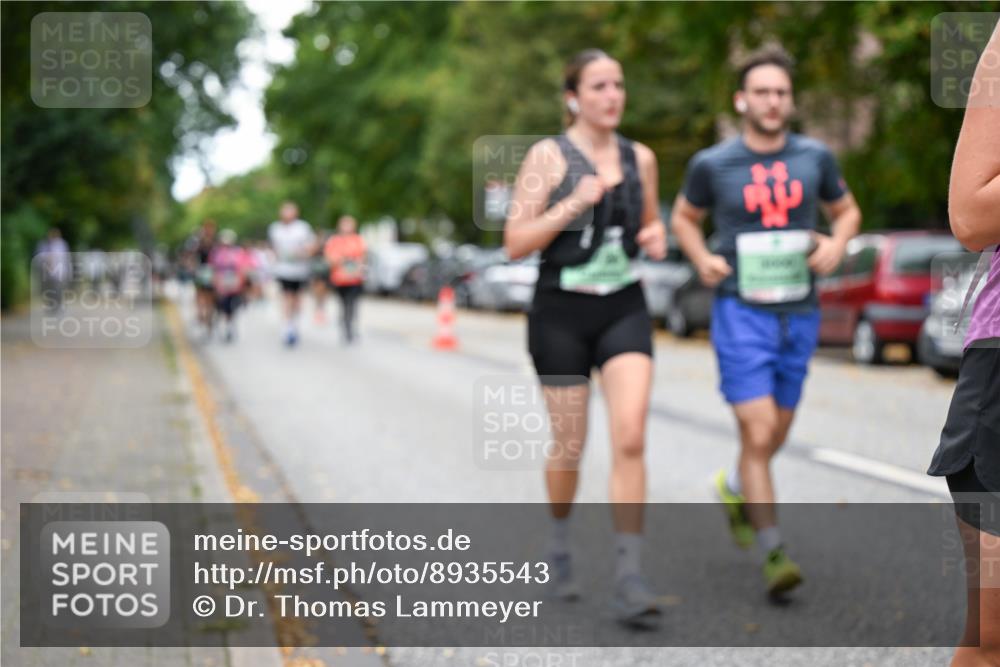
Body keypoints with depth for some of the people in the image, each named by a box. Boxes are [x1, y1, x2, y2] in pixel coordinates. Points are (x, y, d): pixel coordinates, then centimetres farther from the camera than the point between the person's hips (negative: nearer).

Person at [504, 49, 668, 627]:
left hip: (625, 309, 2)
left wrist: (657, 238, -2)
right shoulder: (548, 156, -5)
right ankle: (560, 545, 37)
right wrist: (574, 204, -21)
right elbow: (516, 243, -9)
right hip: (562, 312, -2)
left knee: (631, 438, -15)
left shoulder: (640, 158, 7)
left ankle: (629, 580, -13)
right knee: (570, 446, 8)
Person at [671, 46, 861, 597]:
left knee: (776, 432, 17)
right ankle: (774, 554, -5)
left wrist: (837, 245, -5)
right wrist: (701, 260, -6)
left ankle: (735, 488, 48)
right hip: (740, 312, -3)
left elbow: (847, 210, 16)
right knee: (758, 432, -13)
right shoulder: (712, 164, -5)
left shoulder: (814, 157, 1)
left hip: (799, 314, 4)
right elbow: (683, 217, 13)